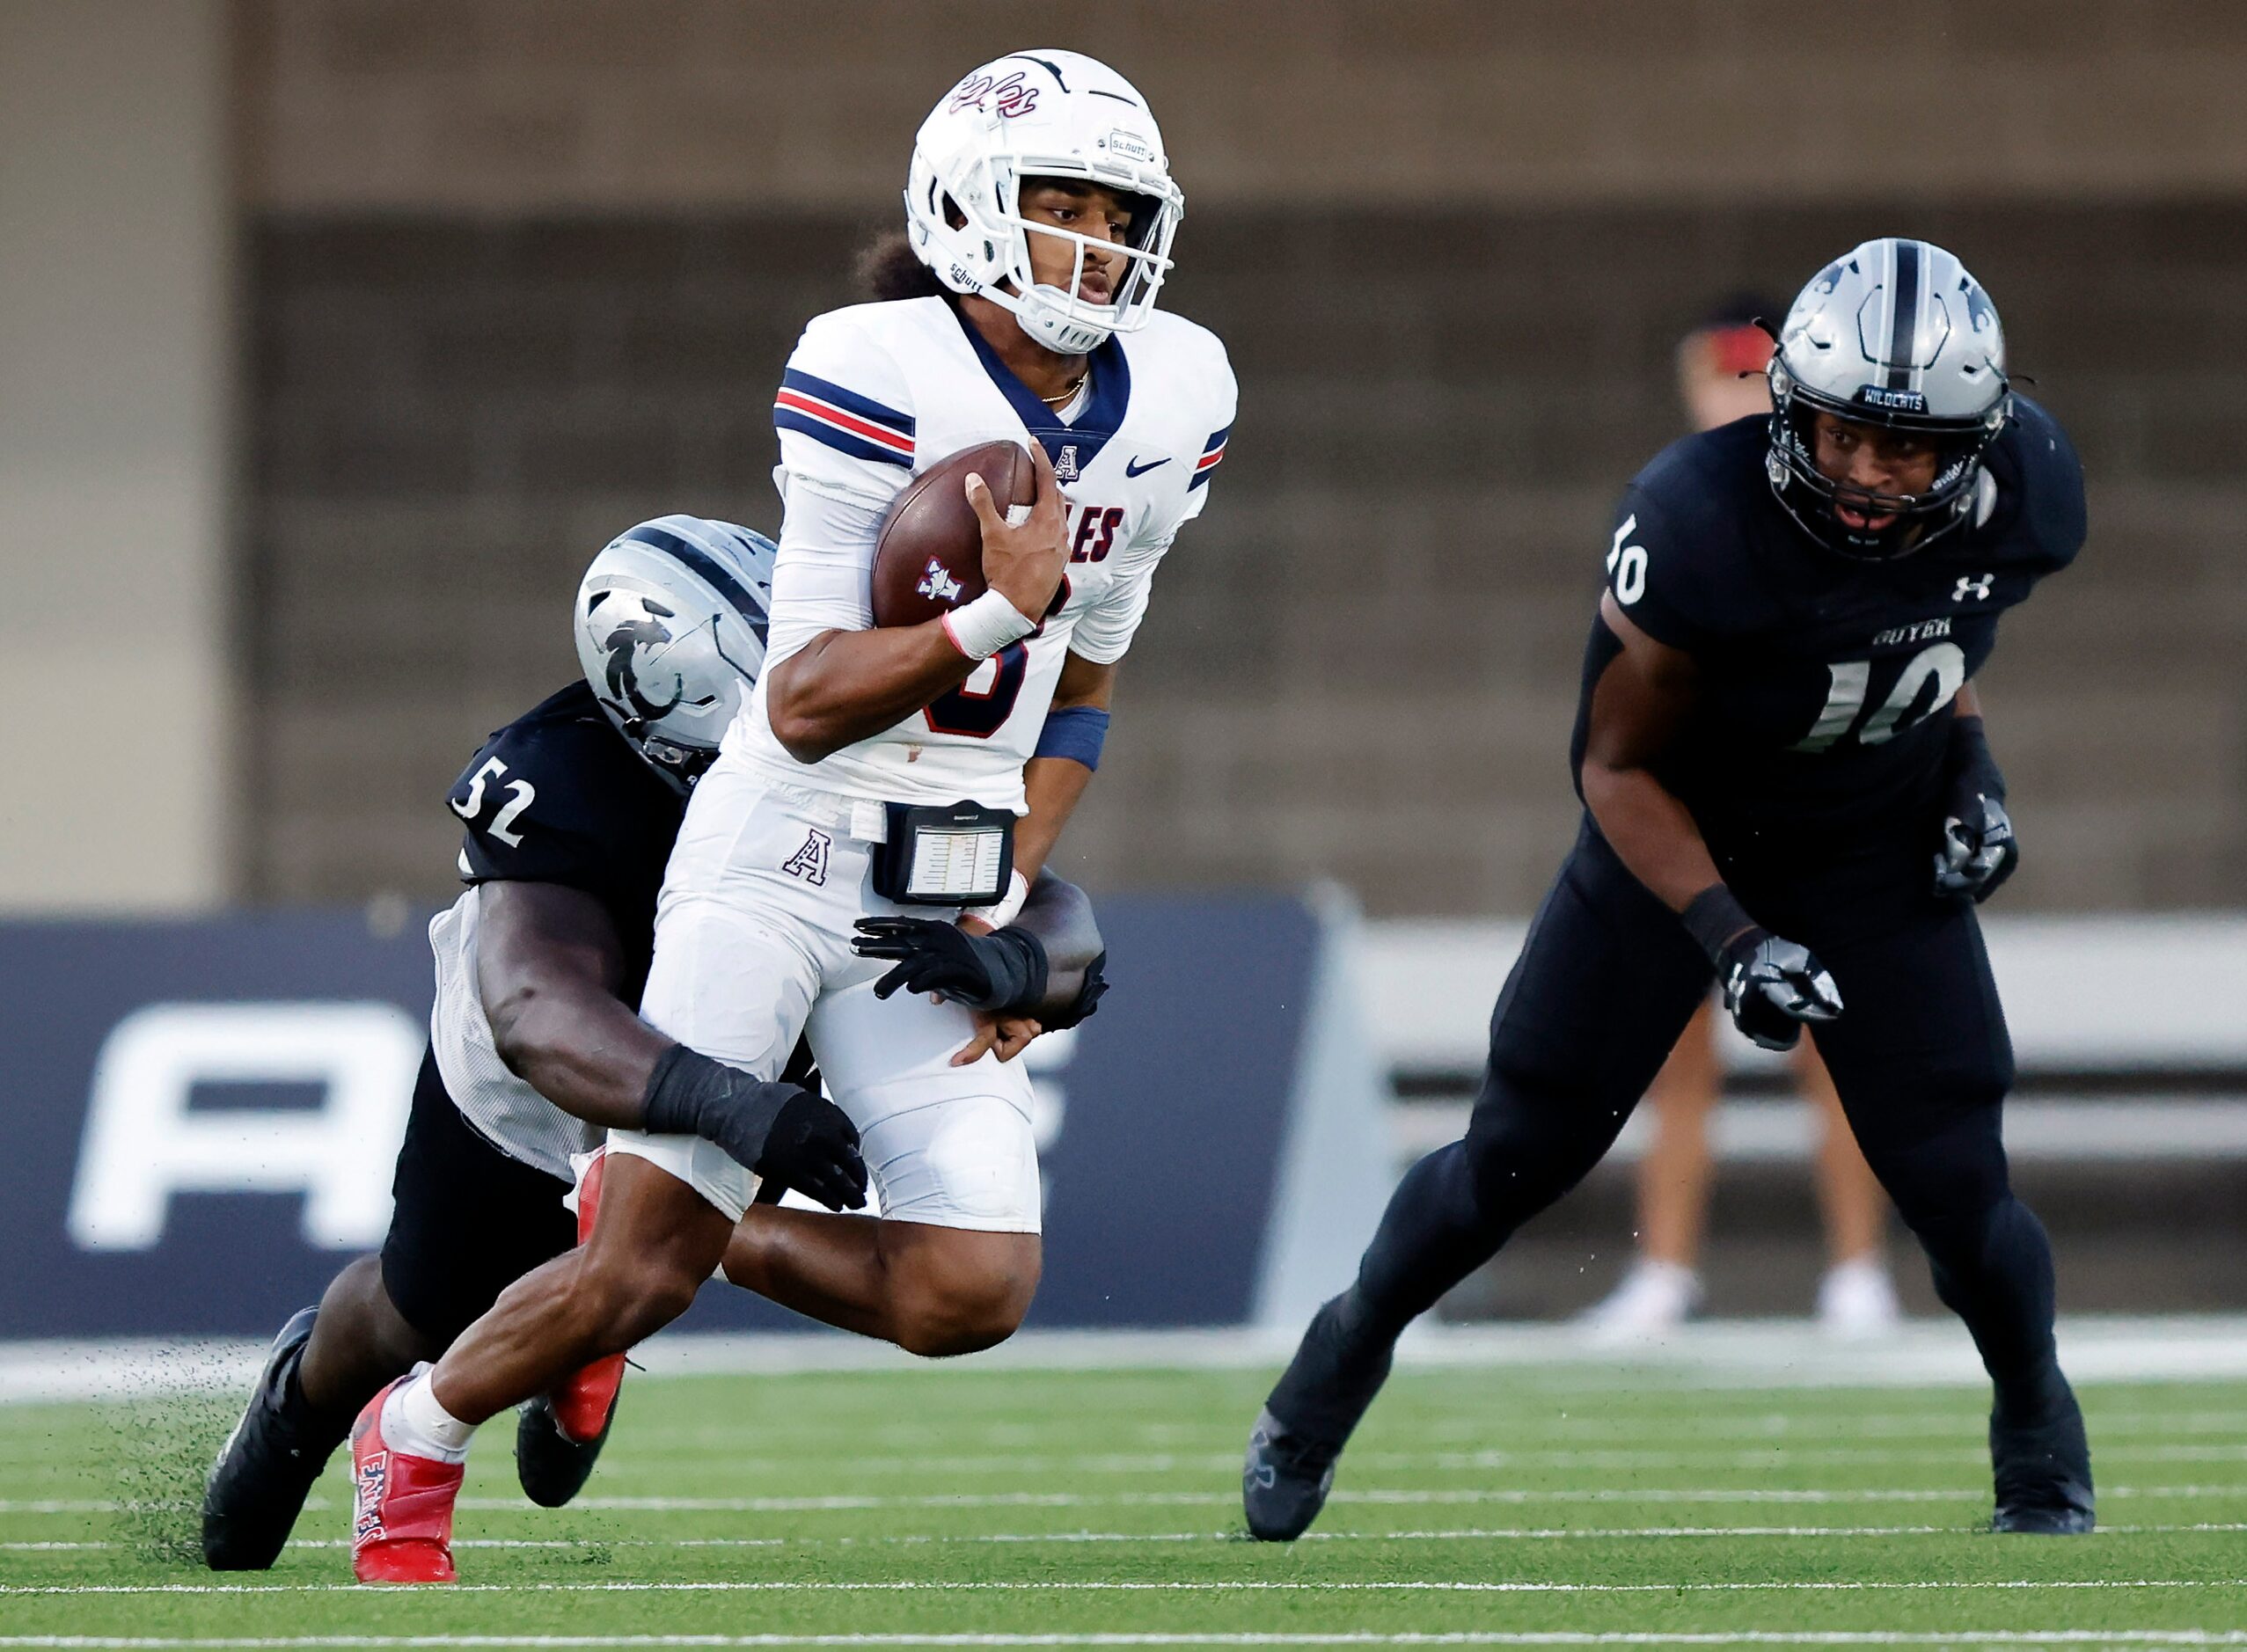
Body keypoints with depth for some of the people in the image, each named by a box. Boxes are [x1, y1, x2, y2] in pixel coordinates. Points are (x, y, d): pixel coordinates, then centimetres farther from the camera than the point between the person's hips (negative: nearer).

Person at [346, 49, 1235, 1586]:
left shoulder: (1171, 397, 4)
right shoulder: (880, 379, -15)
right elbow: (808, 704, -16)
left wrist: (1013, 908, 6)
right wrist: (1001, 611, -27)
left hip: (943, 893, 6)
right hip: (781, 862, -6)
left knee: (975, 1292, -7)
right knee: (640, 1269, -11)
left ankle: (698, 1227, 20)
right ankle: (417, 1439, 17)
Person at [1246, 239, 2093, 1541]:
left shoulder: (2023, 498, -21)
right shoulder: (1704, 521, -34)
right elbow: (1620, 767, -21)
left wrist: (1970, 773, -7)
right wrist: (1732, 944, -31)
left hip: (1881, 849, 2)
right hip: (1679, 842, -2)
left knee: (1953, 1181, -6)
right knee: (1523, 1155, 4)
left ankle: (2043, 1450, 22)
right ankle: (1345, 1356, 32)